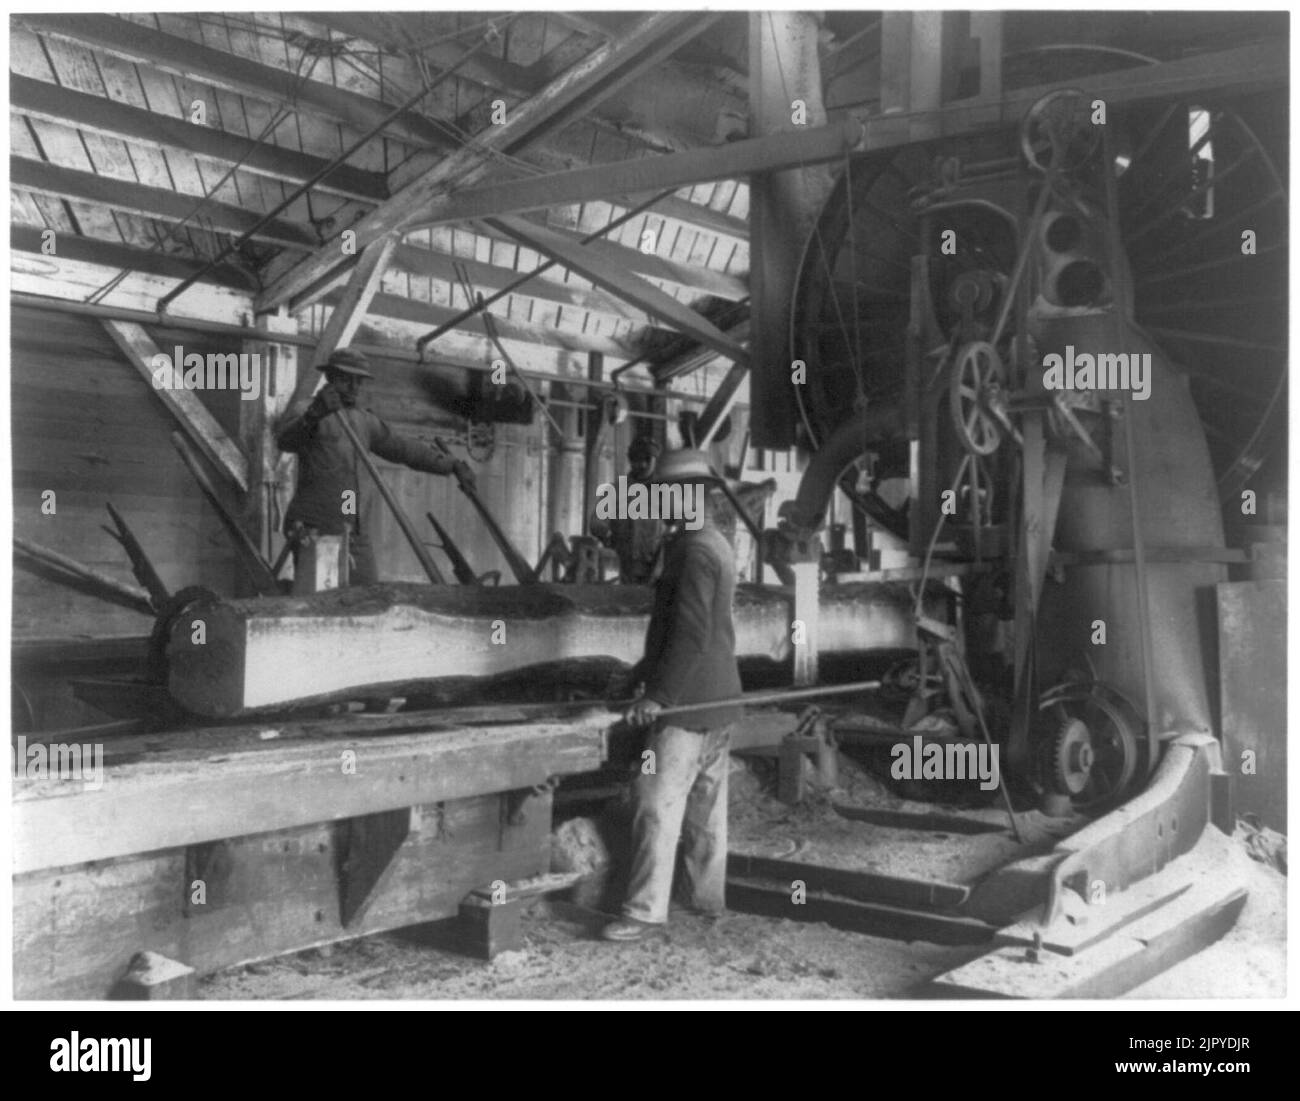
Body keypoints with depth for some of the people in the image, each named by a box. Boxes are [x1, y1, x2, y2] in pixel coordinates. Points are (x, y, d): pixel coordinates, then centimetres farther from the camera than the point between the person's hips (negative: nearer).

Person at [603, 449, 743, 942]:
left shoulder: (694, 550, -16)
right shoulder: (717, 546, 16)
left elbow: (691, 633, -22)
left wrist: (659, 694, -20)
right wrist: (647, 672, 26)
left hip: (688, 702, -10)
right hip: (717, 698, 10)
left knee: (658, 803, -7)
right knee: (706, 805, 15)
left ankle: (645, 911, -5)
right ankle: (708, 900, 24)